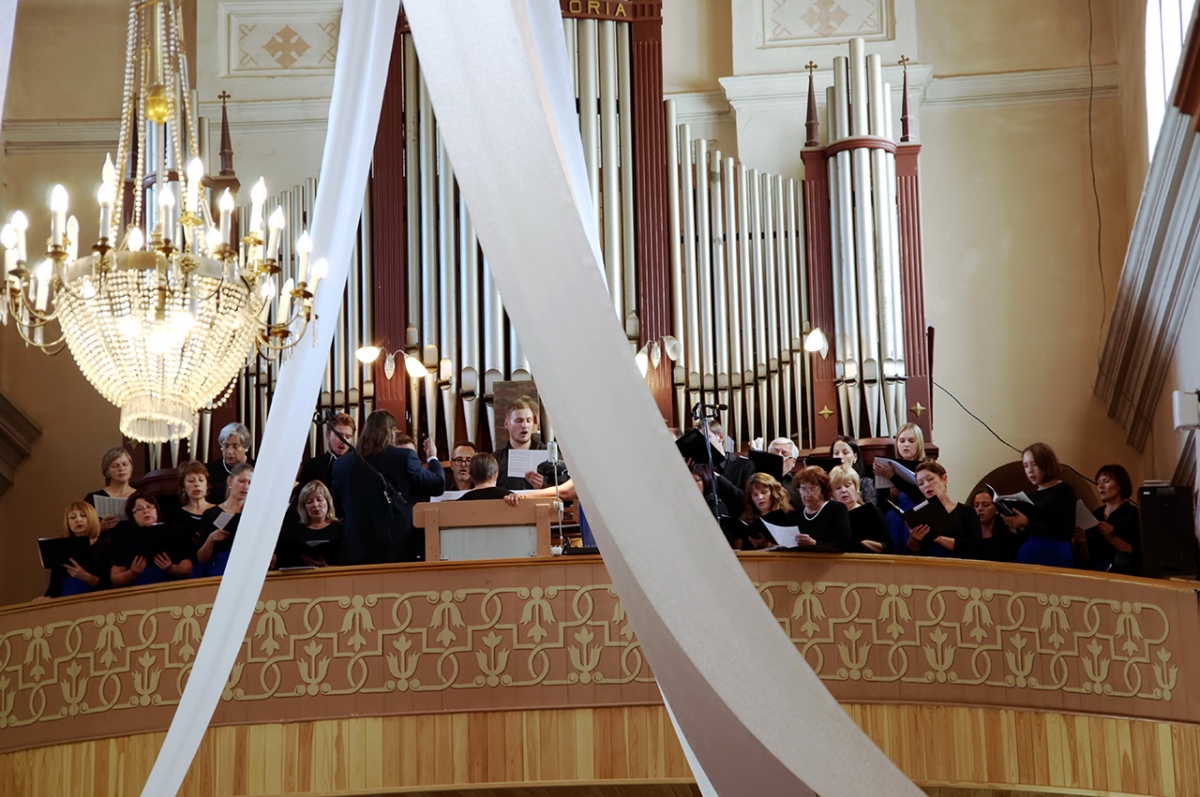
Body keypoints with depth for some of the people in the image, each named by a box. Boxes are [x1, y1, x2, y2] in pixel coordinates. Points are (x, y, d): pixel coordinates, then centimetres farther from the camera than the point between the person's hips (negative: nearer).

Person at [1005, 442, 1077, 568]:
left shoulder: (1064, 490, -2)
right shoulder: (1031, 496, 13)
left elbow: (1066, 532, -12)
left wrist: (1027, 524, -14)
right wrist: (1017, 526, -6)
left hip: (1055, 557, -5)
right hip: (1028, 555, 5)